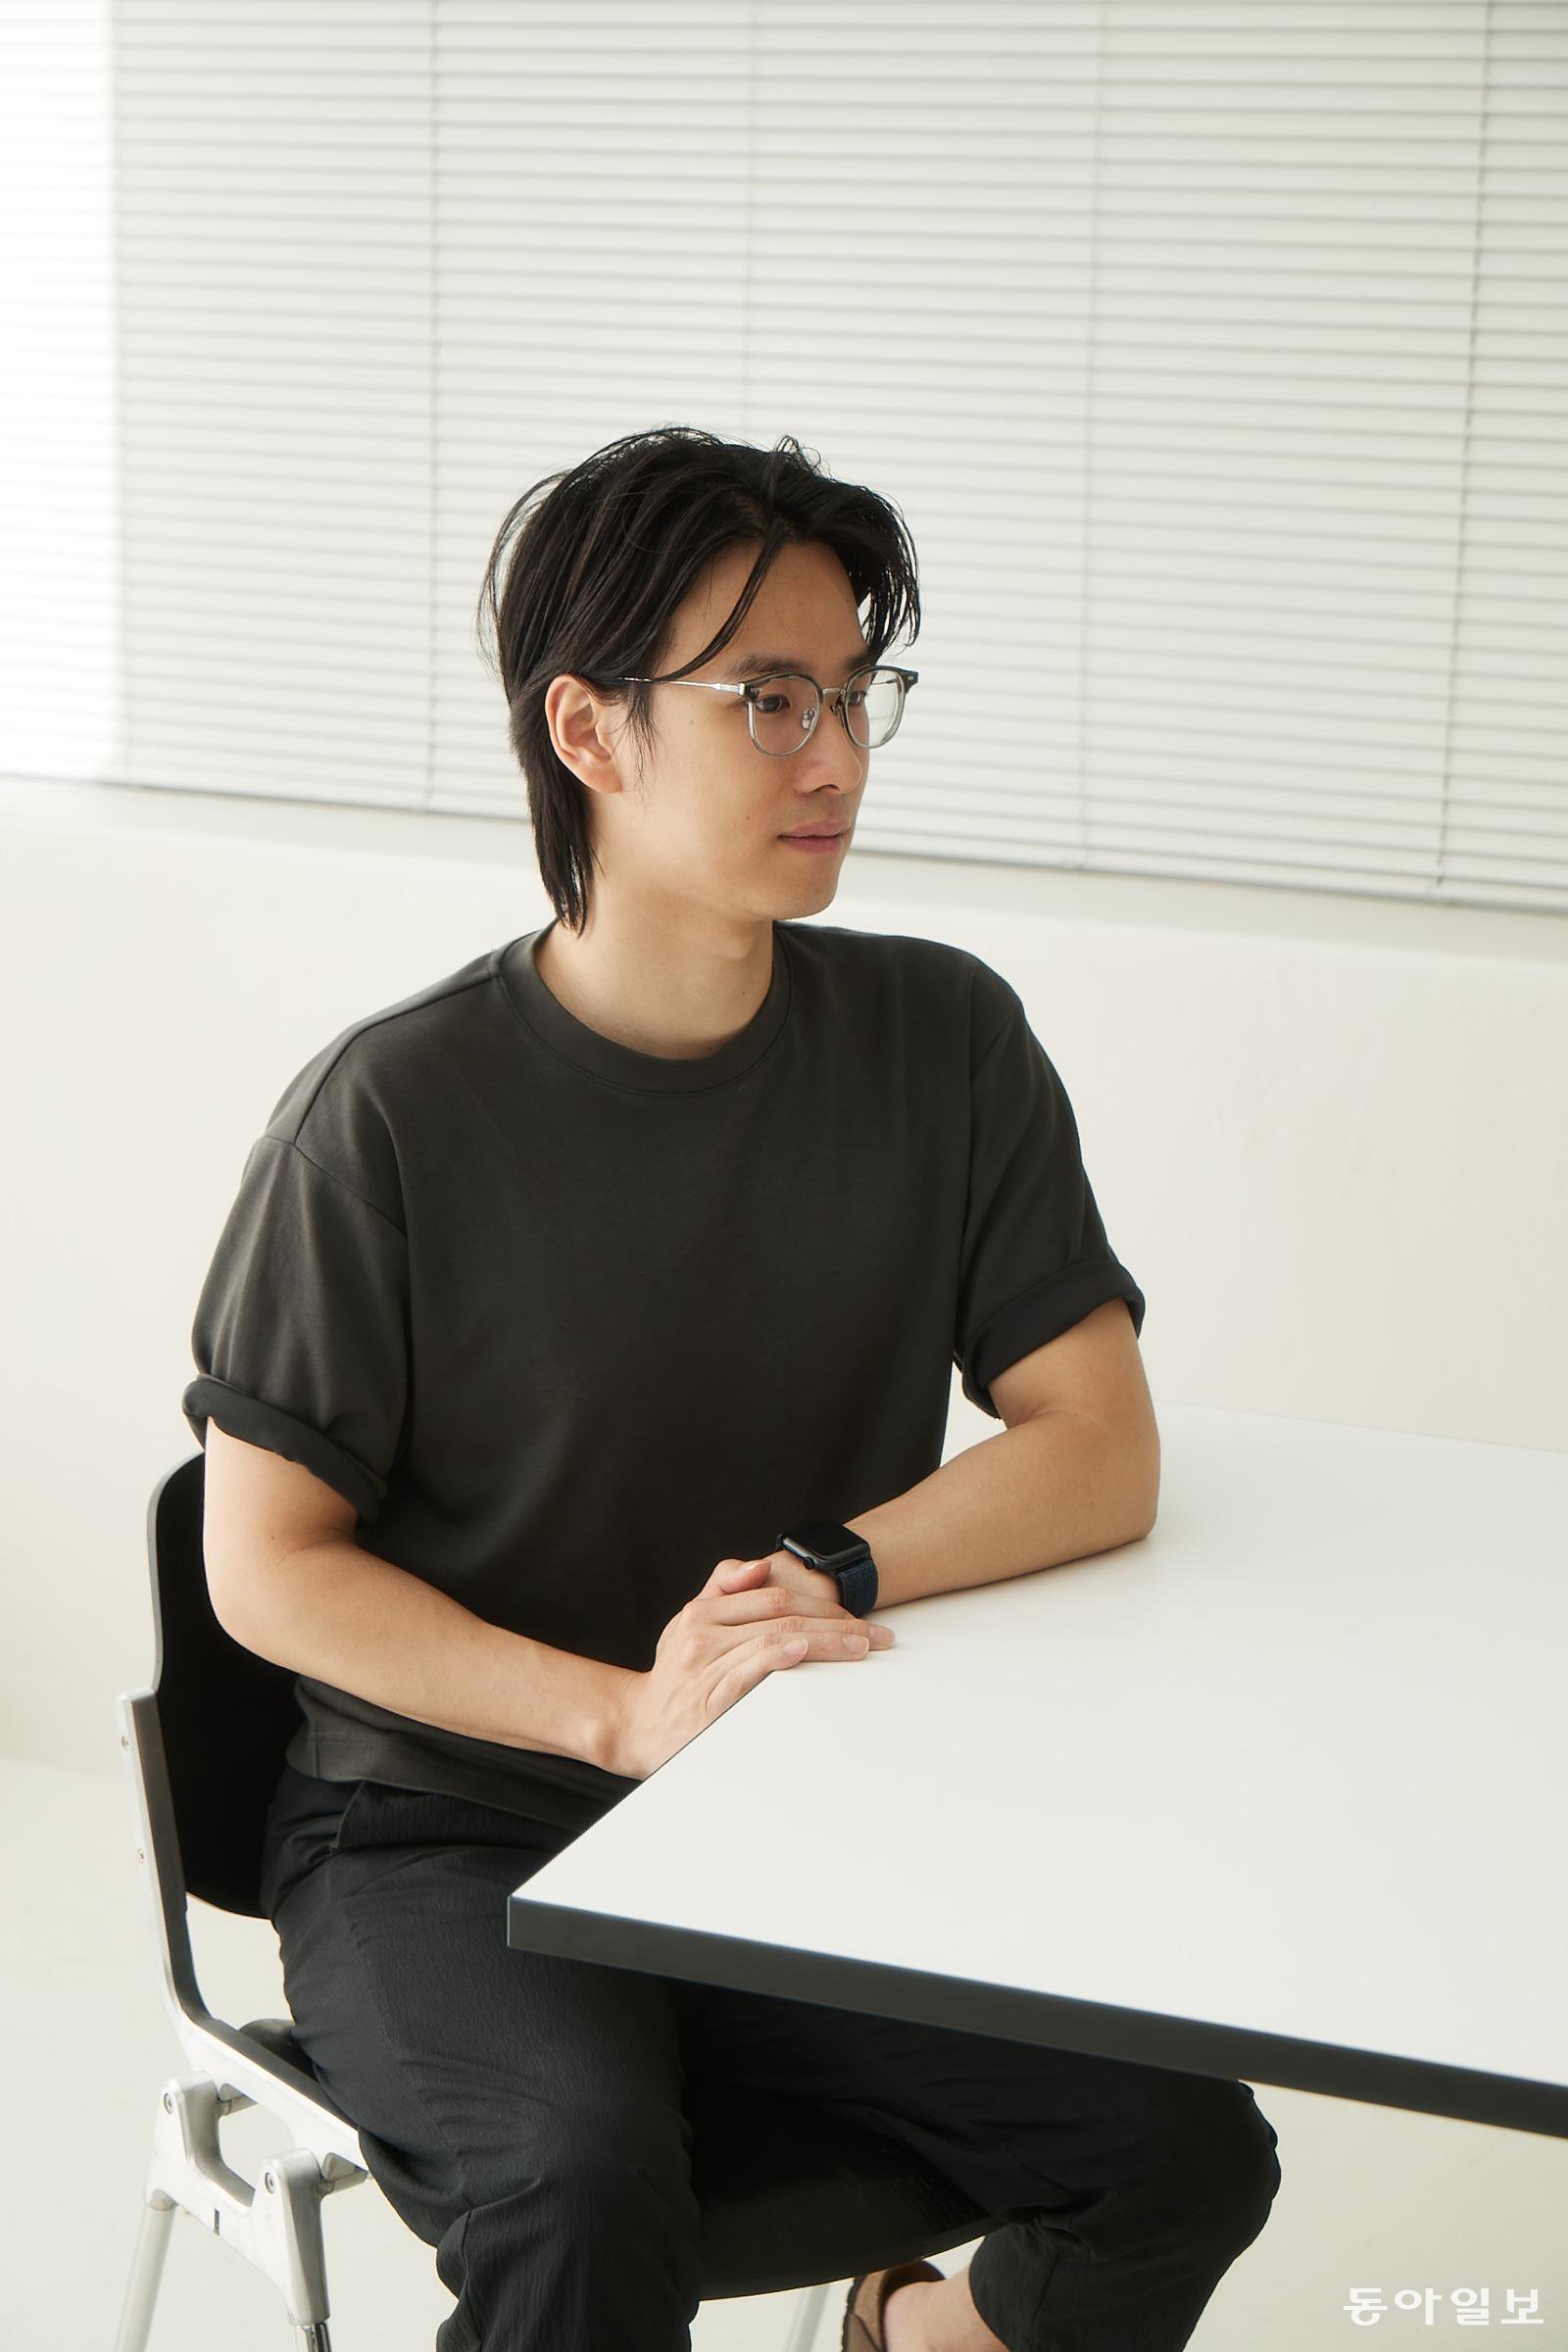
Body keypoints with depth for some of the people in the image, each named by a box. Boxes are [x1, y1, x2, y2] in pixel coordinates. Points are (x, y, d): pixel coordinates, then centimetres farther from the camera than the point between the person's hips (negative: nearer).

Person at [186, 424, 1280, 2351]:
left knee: (1187, 2147, -13)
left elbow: (1103, 1460, -1)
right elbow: (267, 1563, -8)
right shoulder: (393, 1112, -12)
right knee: (587, 2194, -33)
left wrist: (829, 1572, -19)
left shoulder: (943, 1041, 0)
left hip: (813, 1823, 4)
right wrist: (624, 1711, -20)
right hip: (442, 1830, -4)